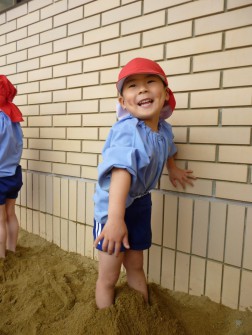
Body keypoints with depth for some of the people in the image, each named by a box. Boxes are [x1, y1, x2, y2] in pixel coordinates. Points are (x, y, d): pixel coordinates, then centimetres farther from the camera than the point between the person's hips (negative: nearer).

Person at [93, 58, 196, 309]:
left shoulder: (164, 129, -5)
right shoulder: (126, 131, -29)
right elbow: (121, 170, -45)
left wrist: (172, 169, 32)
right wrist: (116, 219, -54)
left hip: (141, 202, 7)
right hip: (114, 205, -6)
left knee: (136, 268, 24)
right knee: (108, 278, 8)